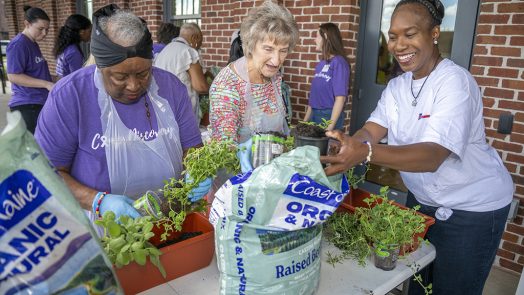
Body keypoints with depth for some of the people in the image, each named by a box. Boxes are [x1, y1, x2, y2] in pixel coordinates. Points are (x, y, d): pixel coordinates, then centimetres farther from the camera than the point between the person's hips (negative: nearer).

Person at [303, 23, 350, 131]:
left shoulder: (338, 62, -13)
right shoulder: (321, 63, 8)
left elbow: (340, 98, -17)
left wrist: (330, 127, -20)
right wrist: (306, 119, 14)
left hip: (329, 116, -7)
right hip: (314, 114, 7)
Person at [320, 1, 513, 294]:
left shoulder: (455, 82, -23)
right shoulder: (396, 86, 0)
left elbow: (433, 156, -36)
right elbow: (371, 130, -13)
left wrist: (365, 153, -52)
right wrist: (347, 147, -36)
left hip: (472, 209, -6)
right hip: (422, 198, 7)